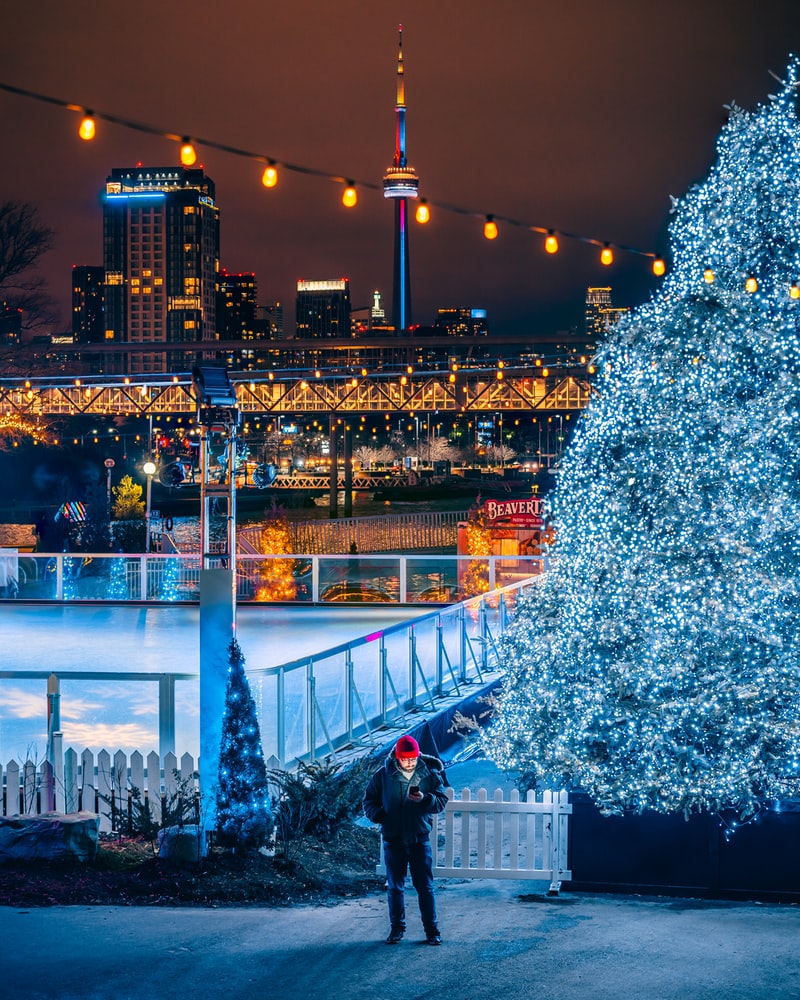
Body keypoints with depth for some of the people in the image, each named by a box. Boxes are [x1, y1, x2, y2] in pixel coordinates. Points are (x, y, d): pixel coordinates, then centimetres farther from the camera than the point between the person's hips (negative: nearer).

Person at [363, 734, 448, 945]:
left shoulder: (430, 775, -2)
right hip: (393, 840, 1)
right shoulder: (383, 775, -1)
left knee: (425, 886, 2)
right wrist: (377, 814, -13)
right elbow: (369, 799, 7)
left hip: (420, 839, -1)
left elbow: (442, 801, -2)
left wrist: (425, 799, -21)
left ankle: (431, 929, 10)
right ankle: (396, 928, 20)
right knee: (394, 886, 8)